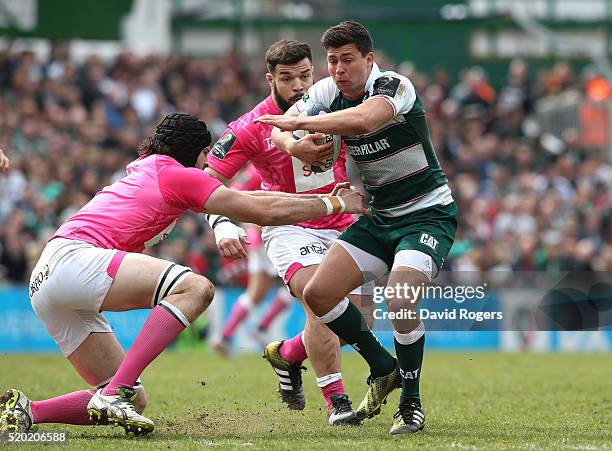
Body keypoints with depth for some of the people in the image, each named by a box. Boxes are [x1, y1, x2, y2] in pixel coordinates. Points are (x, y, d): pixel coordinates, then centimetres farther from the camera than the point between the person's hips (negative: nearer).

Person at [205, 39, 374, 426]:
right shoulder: (251, 128, -13)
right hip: (290, 229, -4)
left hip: (341, 226, 4)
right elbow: (211, 180, -10)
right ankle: (336, 398, -23)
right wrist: (223, 226, -27)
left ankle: (287, 354, 31)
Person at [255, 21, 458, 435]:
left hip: (428, 212, -7)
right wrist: (292, 143, -23)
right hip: (379, 216, 7)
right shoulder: (327, 92, 0)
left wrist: (299, 122, -37)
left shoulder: (395, 87, -22)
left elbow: (362, 120, -42)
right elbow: (279, 131, 0)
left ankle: (412, 404, -6)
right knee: (318, 294, -4)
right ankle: (383, 369, 17)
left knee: (399, 300, -27)